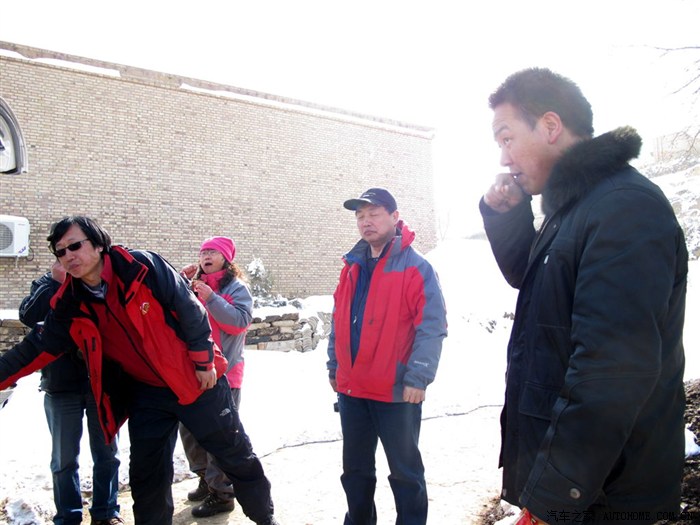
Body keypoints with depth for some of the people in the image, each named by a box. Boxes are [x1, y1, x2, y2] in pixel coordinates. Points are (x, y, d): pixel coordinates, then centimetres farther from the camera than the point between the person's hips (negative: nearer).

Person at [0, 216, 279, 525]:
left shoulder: (141, 267, -18)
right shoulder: (71, 306, -3)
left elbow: (190, 309, -15)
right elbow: (37, 348, 7)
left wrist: (204, 361, -12)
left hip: (196, 380, -4)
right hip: (146, 394, 4)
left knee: (236, 454, 9)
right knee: (146, 477, 9)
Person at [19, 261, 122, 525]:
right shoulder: (47, 284, 6)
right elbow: (28, 315, -12)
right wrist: (55, 280, -17)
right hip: (61, 385, 0)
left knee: (107, 453, 10)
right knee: (64, 458, 9)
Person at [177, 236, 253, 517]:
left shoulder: (236, 287, -4)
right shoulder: (194, 284, 13)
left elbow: (240, 322, -17)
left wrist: (211, 298, -21)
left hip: (224, 371, -7)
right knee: (189, 429, 16)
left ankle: (221, 494, 9)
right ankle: (206, 479, 34)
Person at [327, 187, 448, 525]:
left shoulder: (415, 267, -11)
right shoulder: (352, 266, 11)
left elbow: (432, 327, -16)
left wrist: (418, 378, -20)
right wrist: (334, 367, 14)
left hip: (397, 390, -6)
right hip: (351, 389, 7)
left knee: (405, 471, 9)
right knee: (355, 469, 20)